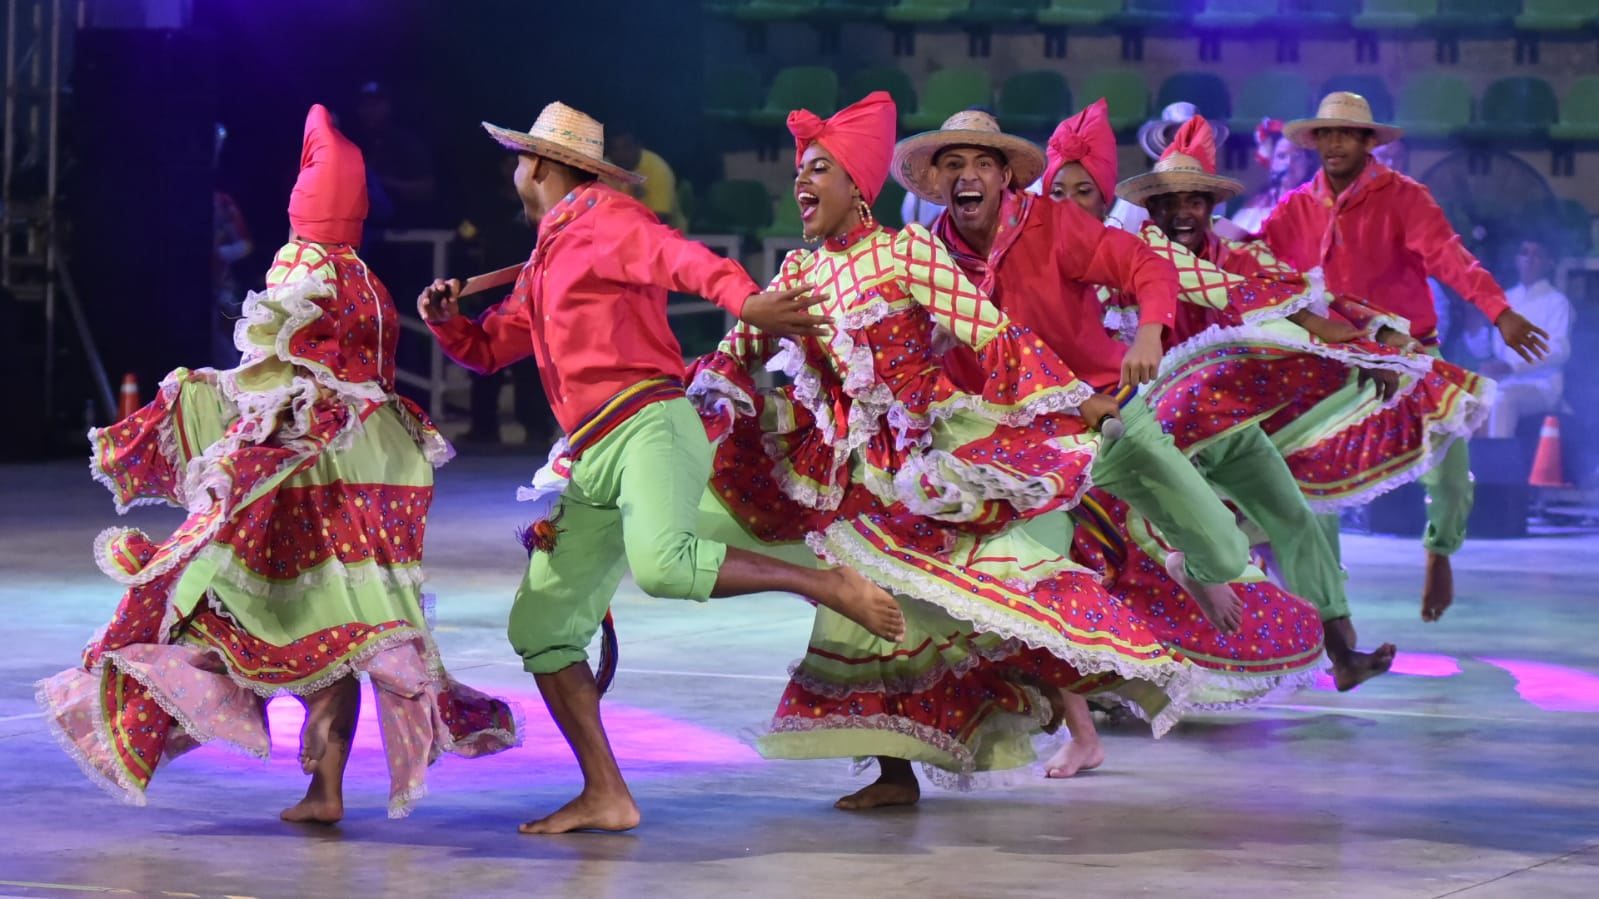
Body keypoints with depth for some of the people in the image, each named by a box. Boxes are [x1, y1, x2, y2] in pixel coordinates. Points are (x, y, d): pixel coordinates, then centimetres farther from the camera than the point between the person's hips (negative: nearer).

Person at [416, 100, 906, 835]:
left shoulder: (601, 219, 0)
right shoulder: (545, 260, 27)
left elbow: (681, 258, -18)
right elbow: (488, 349, 33)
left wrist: (743, 301, -39)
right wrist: (445, 319, 10)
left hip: (647, 426, -9)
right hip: (590, 463, 9)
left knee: (661, 565, -37)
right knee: (539, 628, 3)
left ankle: (828, 585, -21)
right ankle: (605, 796, 6)